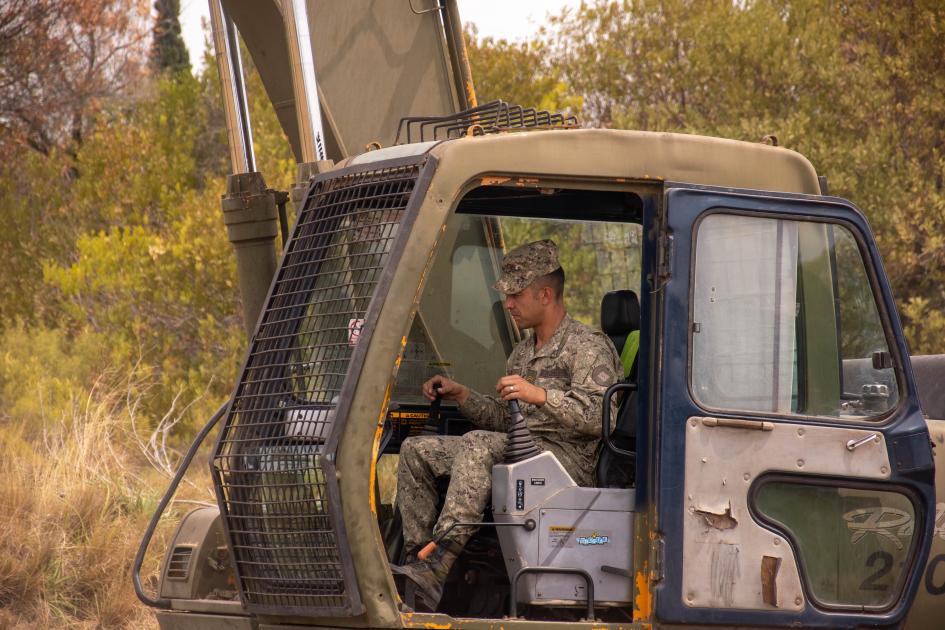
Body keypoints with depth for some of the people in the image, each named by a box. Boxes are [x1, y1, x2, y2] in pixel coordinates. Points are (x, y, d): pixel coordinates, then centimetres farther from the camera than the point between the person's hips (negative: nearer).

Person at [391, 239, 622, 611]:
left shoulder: (589, 347, -4)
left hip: (568, 457, -9)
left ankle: (438, 563, -45)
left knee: (477, 445, -35)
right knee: (416, 451, 0)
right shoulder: (522, 353, 23)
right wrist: (462, 396, 10)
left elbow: (600, 415, -19)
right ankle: (419, 558, -11)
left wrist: (540, 395, -28)